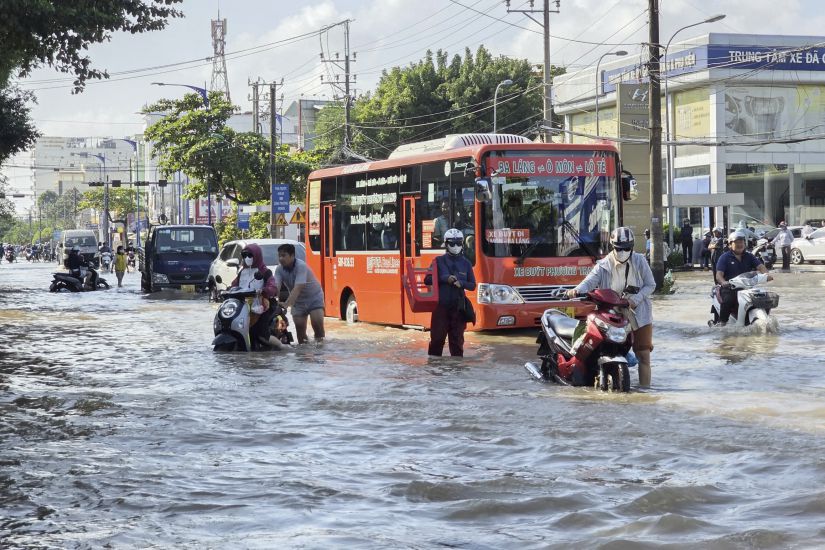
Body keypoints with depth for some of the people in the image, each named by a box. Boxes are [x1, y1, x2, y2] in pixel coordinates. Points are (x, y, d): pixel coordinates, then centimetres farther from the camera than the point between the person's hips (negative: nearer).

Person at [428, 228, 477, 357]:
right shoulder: (439, 261, 5)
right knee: (437, 338, -1)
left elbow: (472, 285, 10)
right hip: (441, 305, -1)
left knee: (457, 339, 4)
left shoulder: (466, 263, 10)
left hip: (458, 307, 2)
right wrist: (446, 279, -17)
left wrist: (461, 283, -11)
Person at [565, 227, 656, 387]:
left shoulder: (639, 261, -2)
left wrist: (636, 299, -16)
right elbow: (590, 281, -17)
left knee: (643, 354, -1)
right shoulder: (603, 266, -4)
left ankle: (645, 387, 6)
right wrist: (577, 290, -40)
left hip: (640, 315, 0)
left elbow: (650, 285, 1)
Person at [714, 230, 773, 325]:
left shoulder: (749, 257, 15)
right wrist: (723, 282, -31)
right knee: (728, 300, -35)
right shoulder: (725, 257, 4)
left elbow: (760, 266, 0)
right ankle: (722, 321, -22)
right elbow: (719, 274, -7)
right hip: (729, 288, -4)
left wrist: (766, 274, -23)